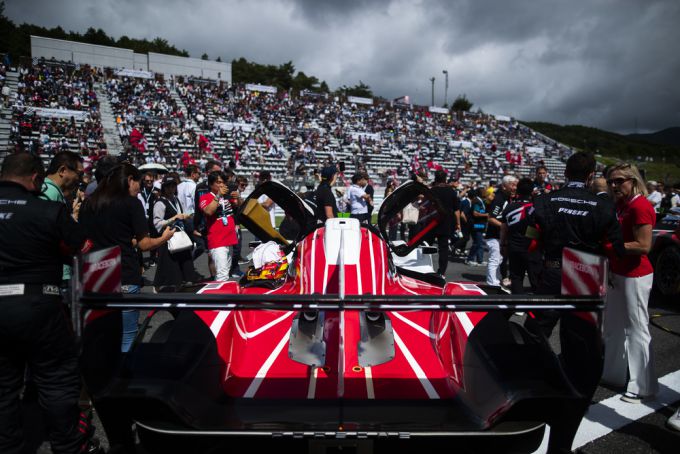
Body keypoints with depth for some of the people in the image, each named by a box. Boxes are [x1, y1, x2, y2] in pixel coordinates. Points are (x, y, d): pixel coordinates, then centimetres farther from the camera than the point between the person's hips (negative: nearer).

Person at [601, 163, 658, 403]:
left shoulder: (640, 206, -17)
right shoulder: (620, 205, 9)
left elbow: (644, 246, -21)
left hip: (635, 276, -9)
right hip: (618, 274, 9)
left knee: (637, 329, 1)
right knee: (613, 326, 18)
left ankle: (642, 386, 14)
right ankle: (614, 373, 33)